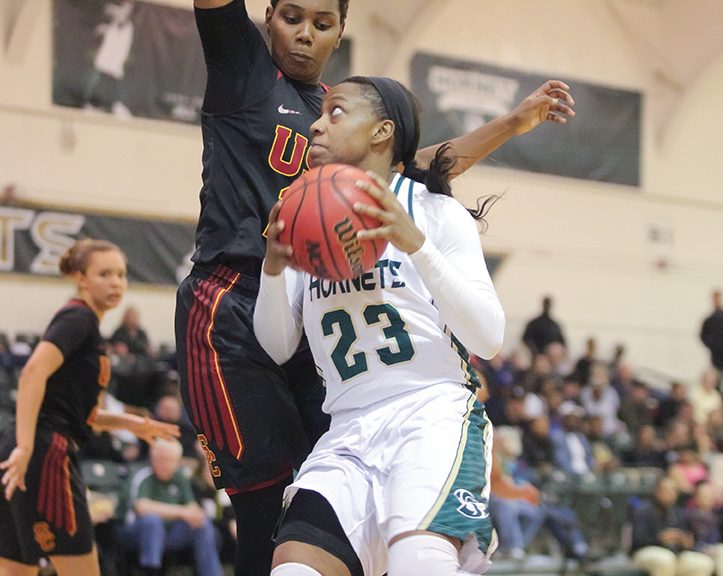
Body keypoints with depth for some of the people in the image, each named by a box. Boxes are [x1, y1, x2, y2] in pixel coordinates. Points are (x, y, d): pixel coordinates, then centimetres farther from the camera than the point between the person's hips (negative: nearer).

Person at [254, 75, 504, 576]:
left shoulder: (434, 212, 3)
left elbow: (489, 339, -8)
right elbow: (277, 347, 15)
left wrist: (415, 244, -18)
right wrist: (273, 268, -4)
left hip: (434, 412, -4)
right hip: (349, 431, 4)